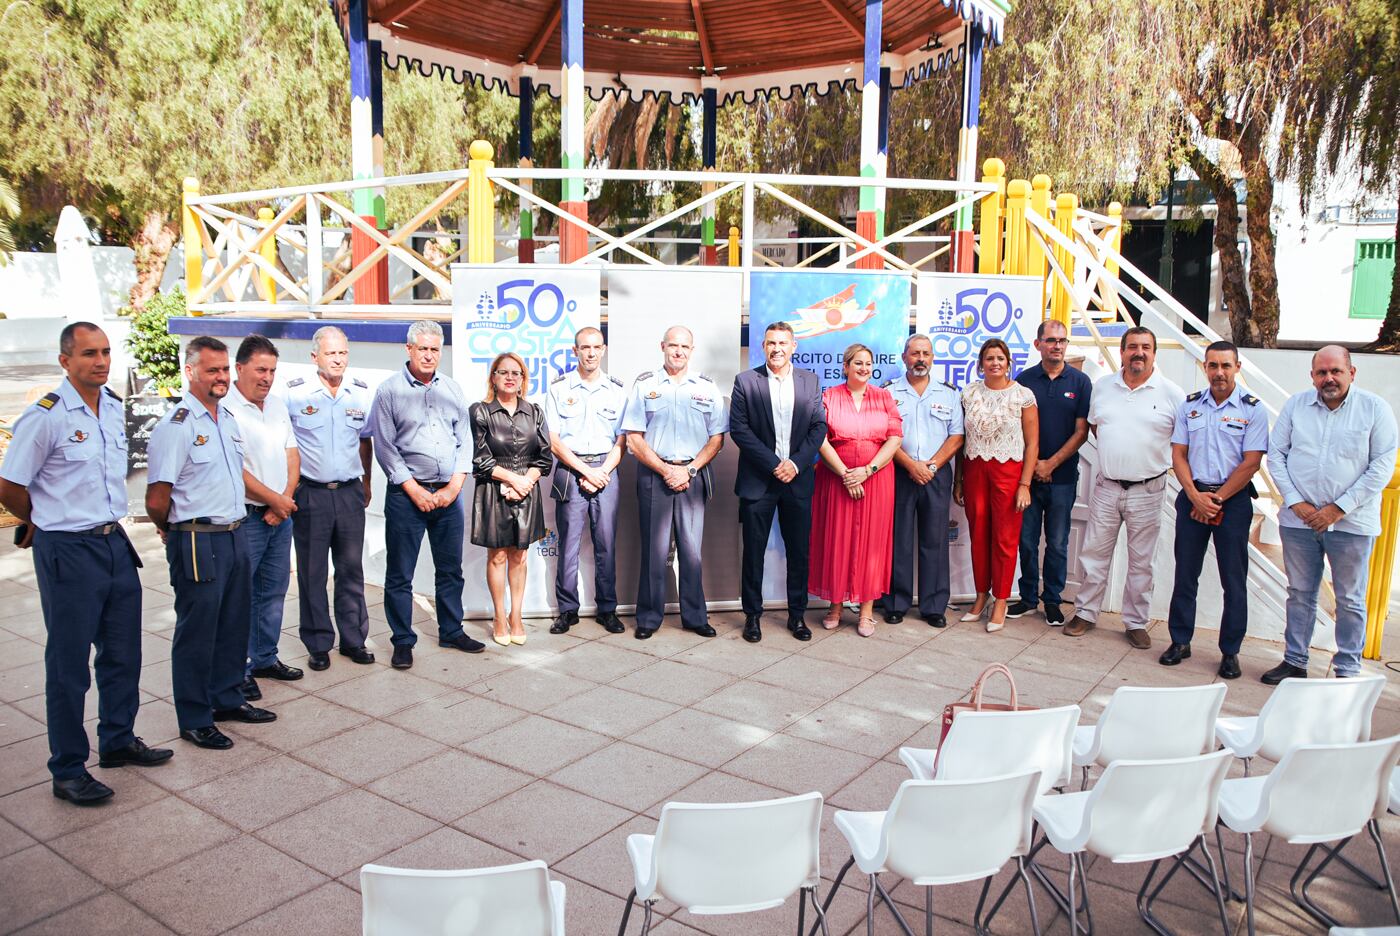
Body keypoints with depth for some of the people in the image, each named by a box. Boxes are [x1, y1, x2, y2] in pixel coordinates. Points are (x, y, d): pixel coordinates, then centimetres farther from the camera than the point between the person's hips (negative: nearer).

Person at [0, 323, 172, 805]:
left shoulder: (115, 408, 6)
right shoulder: (46, 415, -15)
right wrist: (45, 522, 6)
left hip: (115, 544, 7)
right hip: (67, 551, -7)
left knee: (123, 654, 17)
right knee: (69, 665, 3)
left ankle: (118, 741, 34)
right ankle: (68, 771, 16)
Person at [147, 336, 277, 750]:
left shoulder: (228, 418, 11)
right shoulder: (175, 426, -15)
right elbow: (156, 501, -15)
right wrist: (177, 531, 0)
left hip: (233, 536, 8)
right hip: (198, 542, -8)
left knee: (233, 625, 18)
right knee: (197, 631, 3)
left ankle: (228, 699, 34)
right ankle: (194, 720, 16)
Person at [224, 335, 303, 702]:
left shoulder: (277, 406, 12)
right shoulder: (226, 409, -13)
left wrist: (284, 500, -4)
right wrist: (277, 500, -11)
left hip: (280, 517, 8)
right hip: (244, 518, -7)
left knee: (273, 591, 15)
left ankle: (265, 659, 27)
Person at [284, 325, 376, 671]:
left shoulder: (362, 393, 4)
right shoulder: (294, 393, -6)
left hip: (350, 492, 3)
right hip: (309, 493, -3)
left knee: (351, 569, 9)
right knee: (312, 573, 5)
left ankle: (353, 639, 21)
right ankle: (318, 645, 17)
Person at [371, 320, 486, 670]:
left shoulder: (452, 389, 10)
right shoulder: (389, 391, -2)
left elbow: (465, 441, 9)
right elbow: (385, 447, -6)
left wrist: (454, 486, -2)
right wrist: (415, 490, -11)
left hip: (448, 493, 4)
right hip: (407, 495, -4)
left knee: (450, 569, 13)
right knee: (400, 574, 3)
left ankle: (452, 631, 27)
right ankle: (403, 641, 14)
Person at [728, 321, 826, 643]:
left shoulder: (810, 381, 7)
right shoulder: (746, 381, 0)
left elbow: (819, 427, 4)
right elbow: (738, 428, -6)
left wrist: (796, 463, -10)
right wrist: (774, 464, -13)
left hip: (798, 480, 2)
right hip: (758, 481, -2)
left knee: (799, 552, 8)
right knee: (753, 551, 5)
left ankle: (797, 614, 20)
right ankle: (752, 615, 17)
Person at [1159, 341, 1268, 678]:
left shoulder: (1252, 409, -4)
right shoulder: (1190, 406, 6)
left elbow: (1251, 463, -9)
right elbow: (1178, 454, 4)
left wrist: (1216, 500, -11)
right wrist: (1196, 496, -8)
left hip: (1233, 500, -3)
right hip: (1192, 497, 3)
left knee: (1234, 579, 3)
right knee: (1185, 574, 8)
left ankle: (1230, 651, 13)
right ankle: (1180, 641, 19)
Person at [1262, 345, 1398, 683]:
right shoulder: (1296, 405, 4)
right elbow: (1276, 455, 4)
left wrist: (1339, 509, -12)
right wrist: (1295, 502, -7)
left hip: (1352, 522, -2)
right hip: (1299, 519, 2)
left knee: (1350, 600, 7)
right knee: (1300, 594, 12)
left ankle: (1347, 671, 18)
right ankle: (1294, 662, 24)